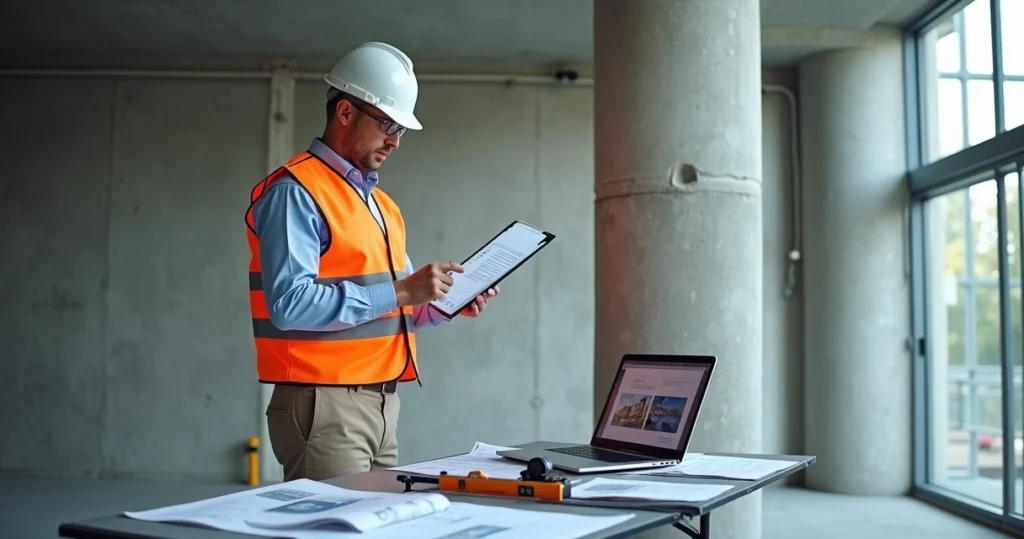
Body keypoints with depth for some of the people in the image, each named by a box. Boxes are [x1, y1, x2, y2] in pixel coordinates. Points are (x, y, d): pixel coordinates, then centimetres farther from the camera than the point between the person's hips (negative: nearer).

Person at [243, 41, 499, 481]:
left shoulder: (378, 201, 16)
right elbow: (290, 304, -24)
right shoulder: (295, 192, -12)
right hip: (324, 405, -8)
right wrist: (398, 291, -24)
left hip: (382, 404, 9)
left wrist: (444, 304, 1)